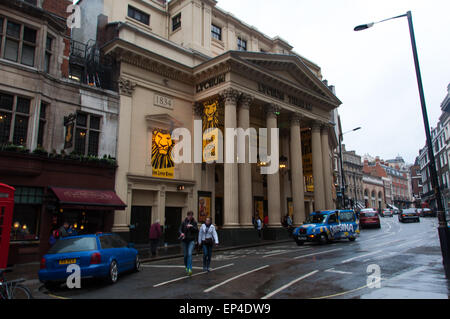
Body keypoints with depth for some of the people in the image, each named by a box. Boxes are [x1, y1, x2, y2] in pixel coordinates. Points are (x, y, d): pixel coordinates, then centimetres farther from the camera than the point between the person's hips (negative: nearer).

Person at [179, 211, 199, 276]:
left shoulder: (194, 222, 1)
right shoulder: (184, 222, 1)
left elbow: (197, 230, -7)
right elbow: (180, 229, 0)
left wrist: (191, 226, -22)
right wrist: (181, 233, -22)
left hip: (191, 240, -2)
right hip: (185, 240, 2)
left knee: (190, 254, -17)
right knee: (185, 255, 9)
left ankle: (190, 269, -19)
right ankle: (186, 267, 30)